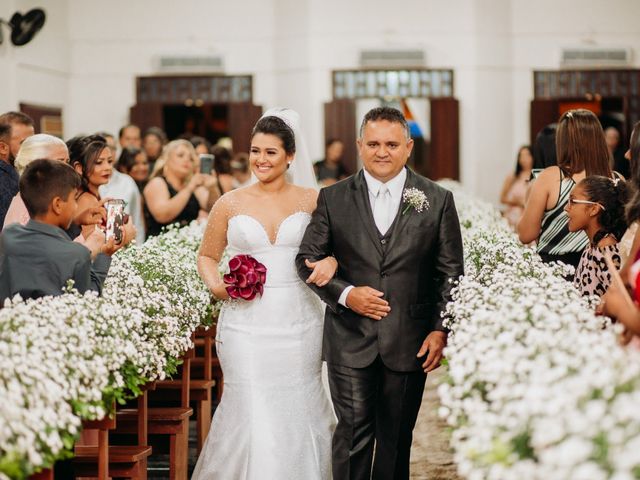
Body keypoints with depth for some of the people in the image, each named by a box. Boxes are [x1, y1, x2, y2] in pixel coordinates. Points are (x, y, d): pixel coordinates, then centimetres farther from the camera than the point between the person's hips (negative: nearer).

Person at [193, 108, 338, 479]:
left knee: (298, 412, 5)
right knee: (250, 411, -6)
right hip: (246, 322, 0)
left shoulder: (312, 200, 4)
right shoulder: (230, 204, 4)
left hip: (299, 322, 1)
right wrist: (215, 284, -6)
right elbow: (207, 256, 14)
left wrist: (332, 261, -12)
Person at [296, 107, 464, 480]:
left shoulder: (438, 200, 3)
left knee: (396, 440, 10)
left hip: (410, 343, 1)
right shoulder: (333, 199, 3)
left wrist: (441, 329, -3)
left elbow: (451, 271, 4)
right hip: (350, 340, -1)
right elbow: (308, 259, 5)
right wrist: (345, 294, -11)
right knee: (353, 433, -6)